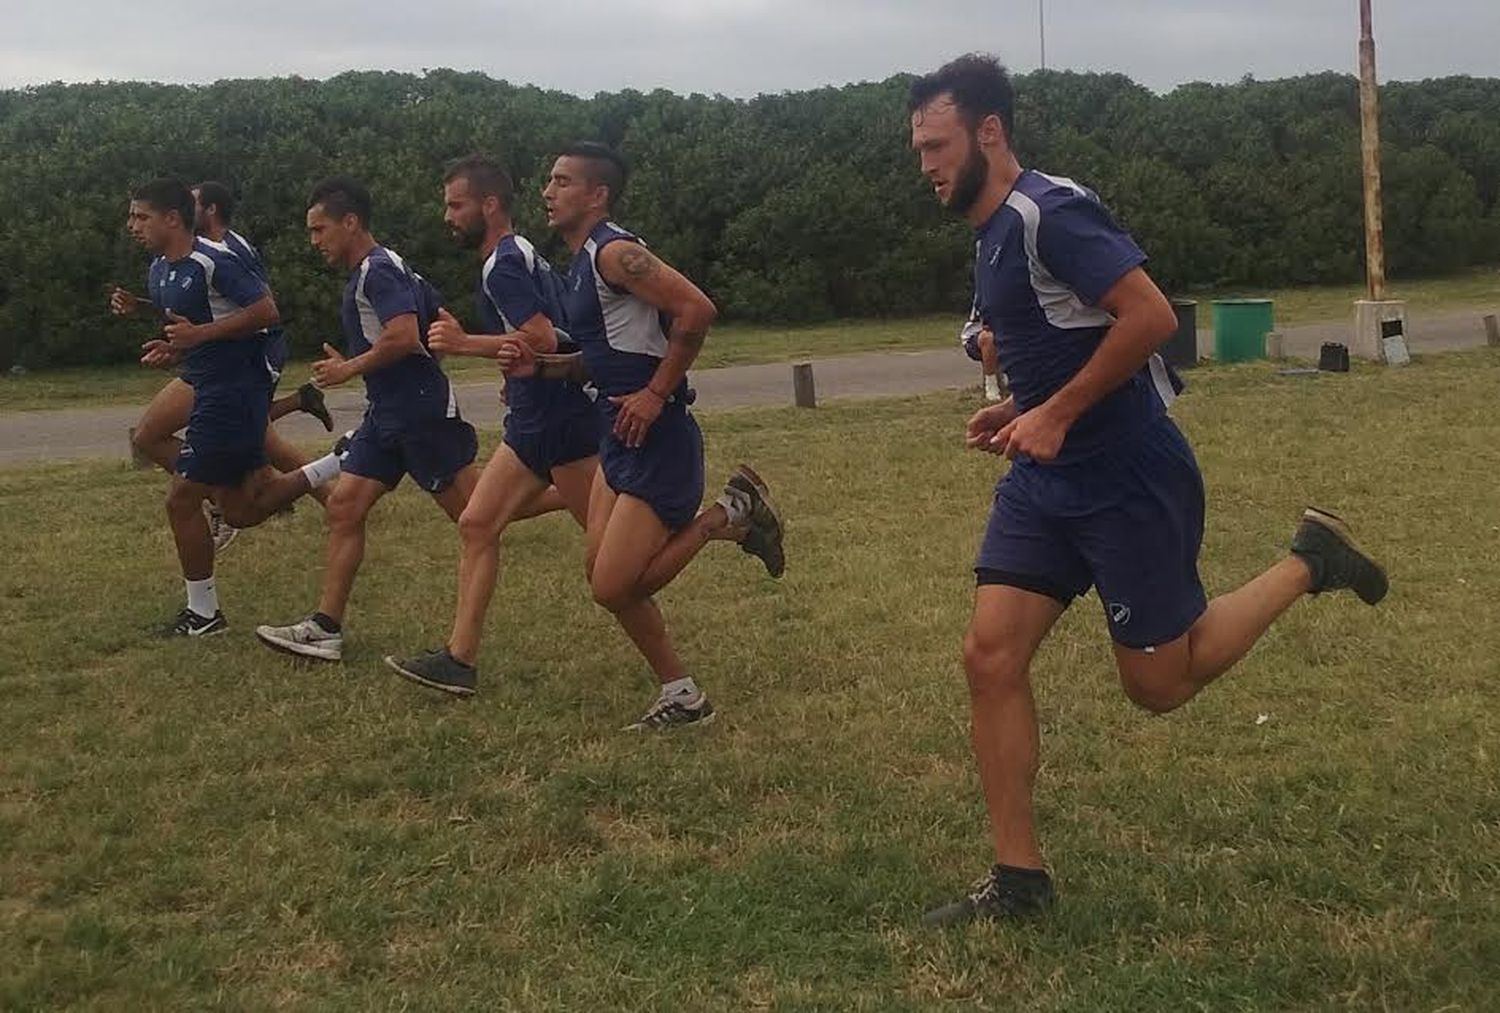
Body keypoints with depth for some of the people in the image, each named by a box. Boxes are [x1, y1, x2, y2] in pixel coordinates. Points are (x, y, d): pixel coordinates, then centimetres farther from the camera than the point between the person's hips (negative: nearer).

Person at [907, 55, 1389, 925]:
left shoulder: (1049, 214, -18)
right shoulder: (997, 232, 12)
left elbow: (1151, 316, -26)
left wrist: (1057, 414, -22)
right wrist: (1019, 411, 9)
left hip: (1131, 481, -9)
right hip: (1048, 479, 9)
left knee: (1159, 683, 3)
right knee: (991, 655, -2)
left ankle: (1308, 565, 22)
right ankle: (1019, 878, 6)